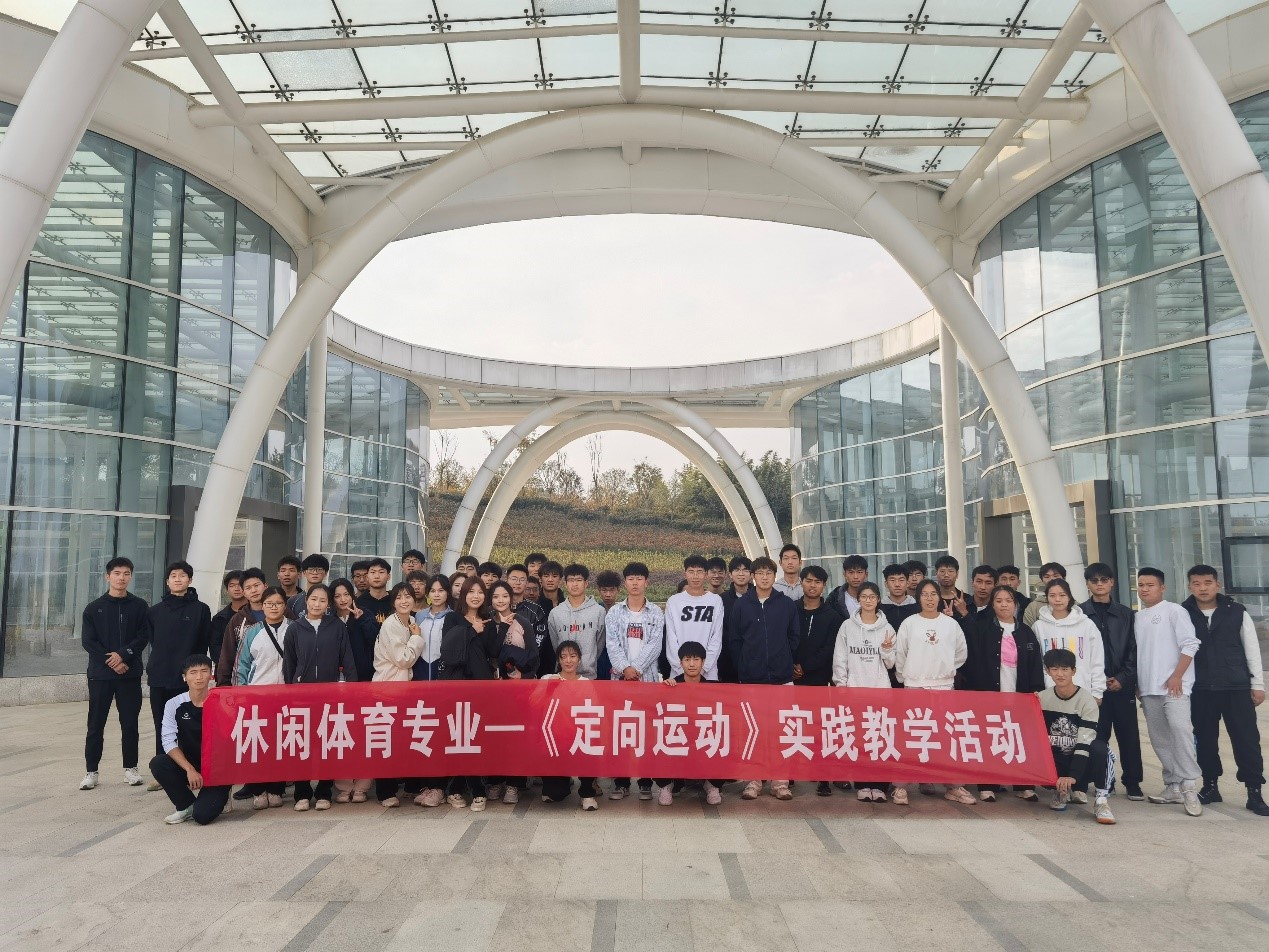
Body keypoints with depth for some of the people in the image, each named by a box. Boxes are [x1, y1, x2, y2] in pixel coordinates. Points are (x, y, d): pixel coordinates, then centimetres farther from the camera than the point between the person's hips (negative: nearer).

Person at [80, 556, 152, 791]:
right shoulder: (94, 608, 5)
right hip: (100, 674, 0)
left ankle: (130, 768, 13)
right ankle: (91, 771, 11)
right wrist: (111, 662, -11)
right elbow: (88, 641, -2)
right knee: (95, 725, 3)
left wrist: (123, 654, -16)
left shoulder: (139, 606, 6)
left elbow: (144, 637, -2)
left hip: (130, 674, 0)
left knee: (130, 723, 4)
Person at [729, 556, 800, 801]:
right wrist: (742, 666, 0)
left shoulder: (787, 604, 5)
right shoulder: (742, 604, 4)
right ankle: (753, 780, 11)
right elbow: (734, 639, 4)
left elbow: (794, 638, 7)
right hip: (751, 678, 0)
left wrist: (784, 661, 2)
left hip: (781, 677, 0)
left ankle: (780, 780, 11)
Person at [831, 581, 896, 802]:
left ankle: (879, 785, 4)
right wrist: (841, 686, -2)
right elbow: (839, 659, 4)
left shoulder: (886, 628, 6)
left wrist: (887, 650, -11)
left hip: (880, 689, 0)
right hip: (854, 688, 0)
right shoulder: (847, 626, 4)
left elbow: (890, 664, 8)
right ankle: (862, 785, 7)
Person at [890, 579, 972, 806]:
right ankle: (902, 785, 3)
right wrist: (904, 677, 6)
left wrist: (946, 669, 11)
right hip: (914, 686, -1)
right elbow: (899, 655, 5)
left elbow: (961, 653, 14)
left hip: (944, 686, 1)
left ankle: (954, 786, 8)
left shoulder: (951, 624, 4)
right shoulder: (909, 623, 0)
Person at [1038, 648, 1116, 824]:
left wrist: (1073, 776, -29)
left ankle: (1101, 800, -20)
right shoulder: (1042, 698, -2)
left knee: (1098, 747, -34)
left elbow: (1085, 743, -21)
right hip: (1056, 761, 4)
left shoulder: (1086, 701, -13)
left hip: (1081, 762, -3)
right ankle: (1061, 789, 4)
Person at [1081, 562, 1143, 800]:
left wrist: (1123, 678, -5)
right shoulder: (1079, 613, 2)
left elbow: (1133, 650, 6)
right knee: (1098, 735, 1)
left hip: (1122, 685, 2)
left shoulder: (1126, 614, 10)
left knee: (1129, 735, 4)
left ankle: (1132, 783, 14)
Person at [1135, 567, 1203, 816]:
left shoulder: (1174, 611, -2)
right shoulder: (1138, 617, 15)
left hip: (1173, 685, -6)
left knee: (1180, 728, -21)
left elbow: (1190, 644, -9)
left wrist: (1177, 676, -15)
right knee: (1160, 739, 8)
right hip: (1148, 689, 6)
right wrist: (1137, 683, 13)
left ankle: (1189, 786, -16)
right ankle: (1173, 786, 15)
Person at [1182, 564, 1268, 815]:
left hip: (1236, 687, -1)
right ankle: (1210, 786, 22)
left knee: (1246, 738, 0)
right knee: (1205, 739, 9)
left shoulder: (1237, 612, 1)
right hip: (1199, 689, 1)